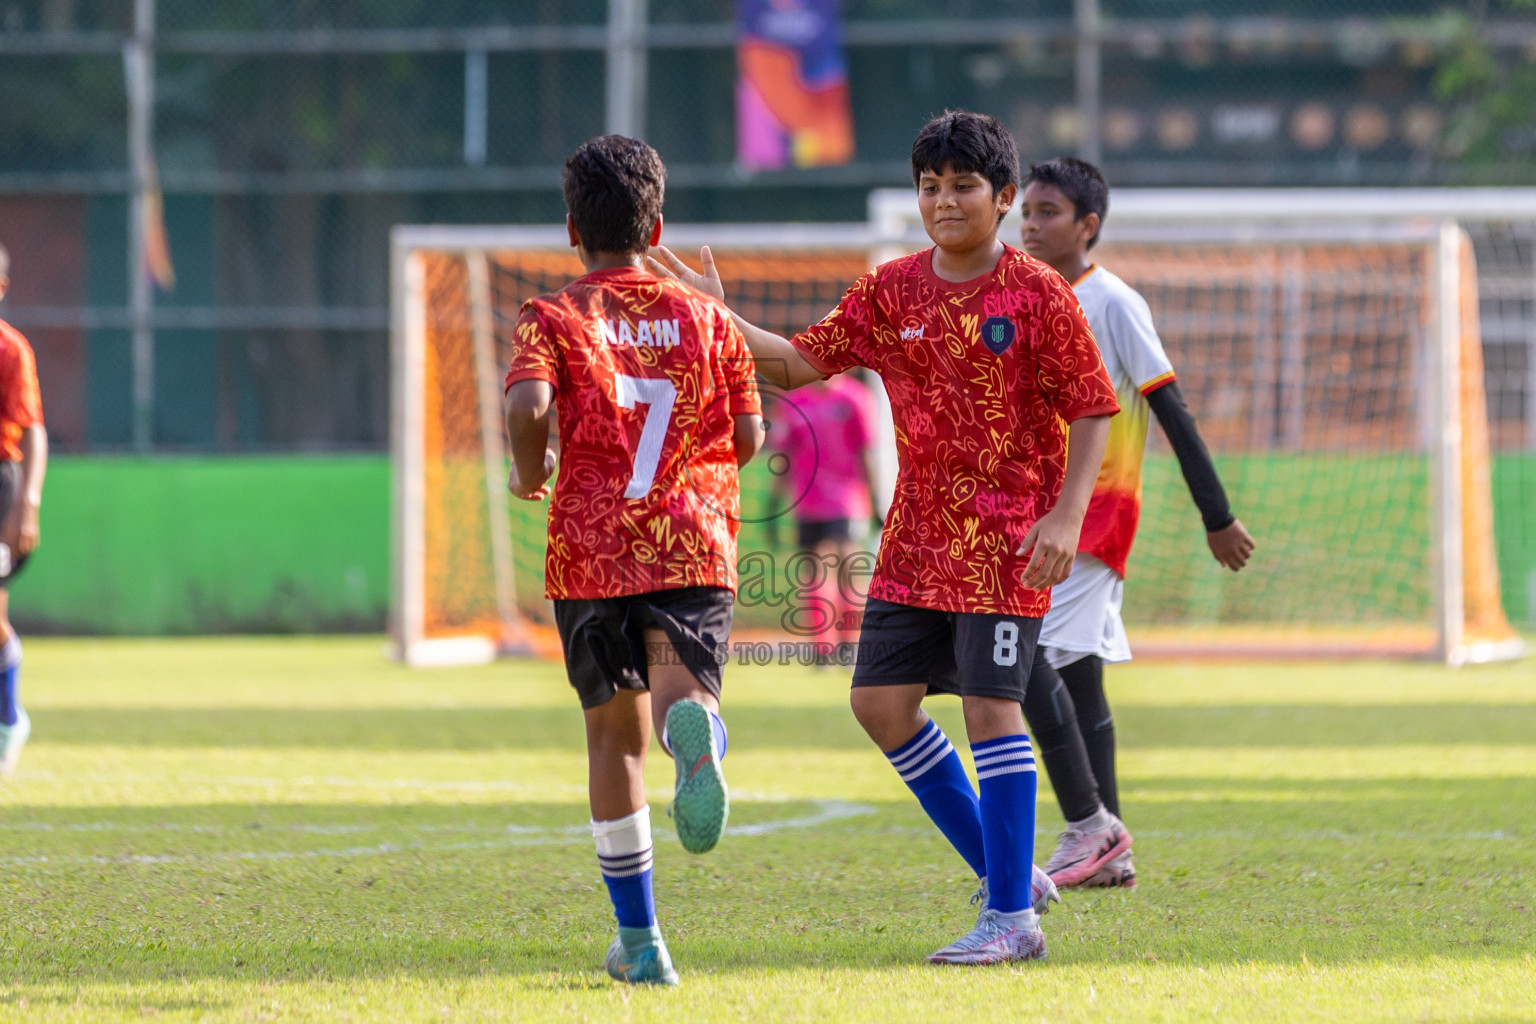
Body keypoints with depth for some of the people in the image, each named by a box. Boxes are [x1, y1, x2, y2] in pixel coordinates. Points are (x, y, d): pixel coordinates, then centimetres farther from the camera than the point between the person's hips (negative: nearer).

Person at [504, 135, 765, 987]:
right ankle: (696, 731, -56)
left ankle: (639, 939, 17)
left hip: (591, 551, 0)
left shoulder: (552, 320, 3)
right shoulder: (705, 318, 11)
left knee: (614, 733, 14)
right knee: (678, 686, -14)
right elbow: (748, 437, 9)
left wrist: (529, 472, 2)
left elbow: (528, 405, -17)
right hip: (693, 545, 0)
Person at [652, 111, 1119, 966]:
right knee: (882, 699, 4)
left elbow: (1092, 412, -8)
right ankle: (1006, 876, 17)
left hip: (1004, 538, -7)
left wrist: (1066, 516, -18)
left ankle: (1012, 919, -4)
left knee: (990, 705, -11)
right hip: (917, 538, 7)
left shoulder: (1038, 295, -9)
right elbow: (805, 361, 11)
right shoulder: (892, 292, 7)